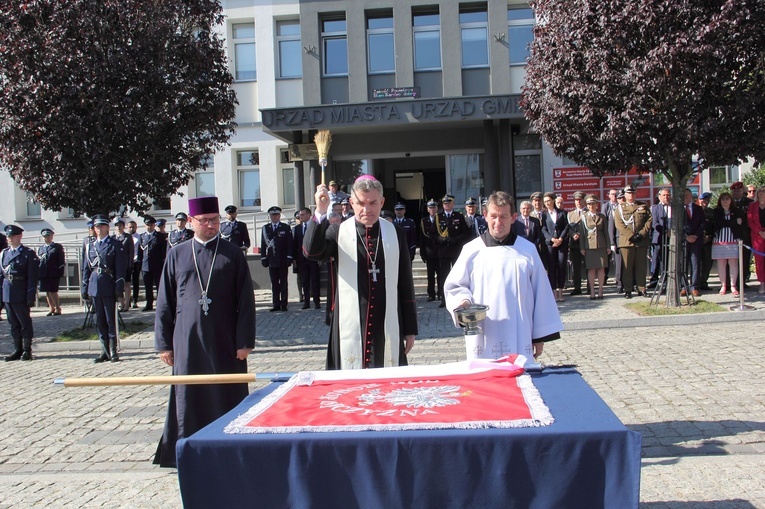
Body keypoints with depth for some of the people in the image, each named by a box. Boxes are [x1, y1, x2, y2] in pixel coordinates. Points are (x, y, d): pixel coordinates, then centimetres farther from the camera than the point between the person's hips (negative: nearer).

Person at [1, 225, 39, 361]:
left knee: (25, 323, 2)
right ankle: (17, 350, 18)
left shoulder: (28, 253, -4)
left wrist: (31, 296, -13)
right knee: (13, 323, 10)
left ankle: (27, 351, 9)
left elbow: (32, 277, -8)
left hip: (21, 295, -5)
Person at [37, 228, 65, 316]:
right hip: (43, 274, 5)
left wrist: (61, 272, -9)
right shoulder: (40, 248, 19)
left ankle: (58, 308, 3)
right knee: (47, 292, 9)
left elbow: (62, 261, -1)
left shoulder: (58, 247, 4)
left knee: (53, 291, -8)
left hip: (54, 274, -5)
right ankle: (51, 308, 19)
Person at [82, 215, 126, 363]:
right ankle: (105, 351, 15)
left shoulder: (116, 245, -1)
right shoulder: (90, 247, 14)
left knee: (111, 320, -1)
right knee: (100, 321, 9)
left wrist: (119, 288, -13)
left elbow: (120, 268, -6)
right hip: (95, 287, 5)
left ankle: (113, 351, 6)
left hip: (109, 287, -5)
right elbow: (86, 269, 15)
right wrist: (85, 289, 9)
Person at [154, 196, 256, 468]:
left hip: (224, 343, -1)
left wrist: (245, 341, -6)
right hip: (188, 342, 1)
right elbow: (164, 302, 9)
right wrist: (164, 343, 4)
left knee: (227, 397, 5)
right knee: (189, 398, 6)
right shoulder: (177, 255, 7)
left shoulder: (233, 254, 3)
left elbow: (246, 301, 0)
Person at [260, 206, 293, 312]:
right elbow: (263, 244, 9)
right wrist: (263, 258, 2)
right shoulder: (265, 228, 9)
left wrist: (289, 258, -8)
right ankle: (276, 304, 10)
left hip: (283, 260, -2)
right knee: (274, 283, 5)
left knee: (283, 283, 3)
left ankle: (284, 304, 7)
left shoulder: (286, 228, 3)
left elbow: (289, 244, 0)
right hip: (271, 260, 2)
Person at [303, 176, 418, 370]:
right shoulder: (338, 232, 3)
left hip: (388, 330, 2)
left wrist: (410, 329, 9)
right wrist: (320, 212, -26)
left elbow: (406, 285, 9)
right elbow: (311, 252, -16)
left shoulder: (395, 234, 7)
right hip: (350, 329, -1)